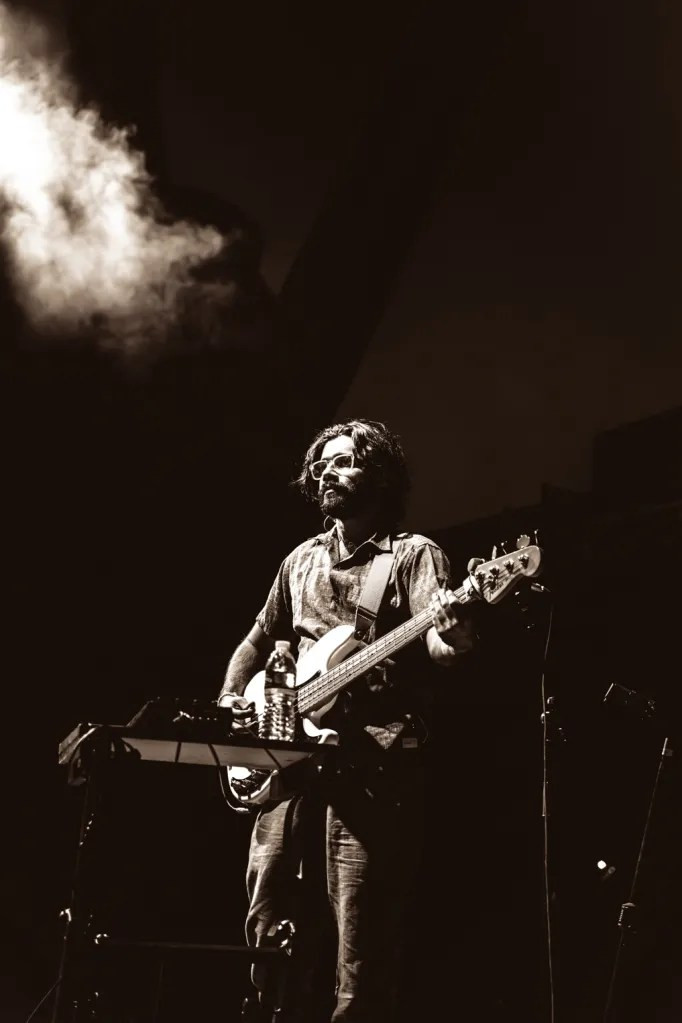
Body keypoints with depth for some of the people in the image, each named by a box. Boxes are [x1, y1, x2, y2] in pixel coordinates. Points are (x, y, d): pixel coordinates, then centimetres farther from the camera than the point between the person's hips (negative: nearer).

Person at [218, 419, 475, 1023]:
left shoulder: (415, 555, 5)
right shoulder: (301, 561, 22)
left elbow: (435, 641, -11)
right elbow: (258, 641, 31)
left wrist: (453, 637, -35)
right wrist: (230, 699, 13)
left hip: (373, 764, -6)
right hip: (291, 759, 6)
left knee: (361, 944, -10)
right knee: (271, 927, 5)